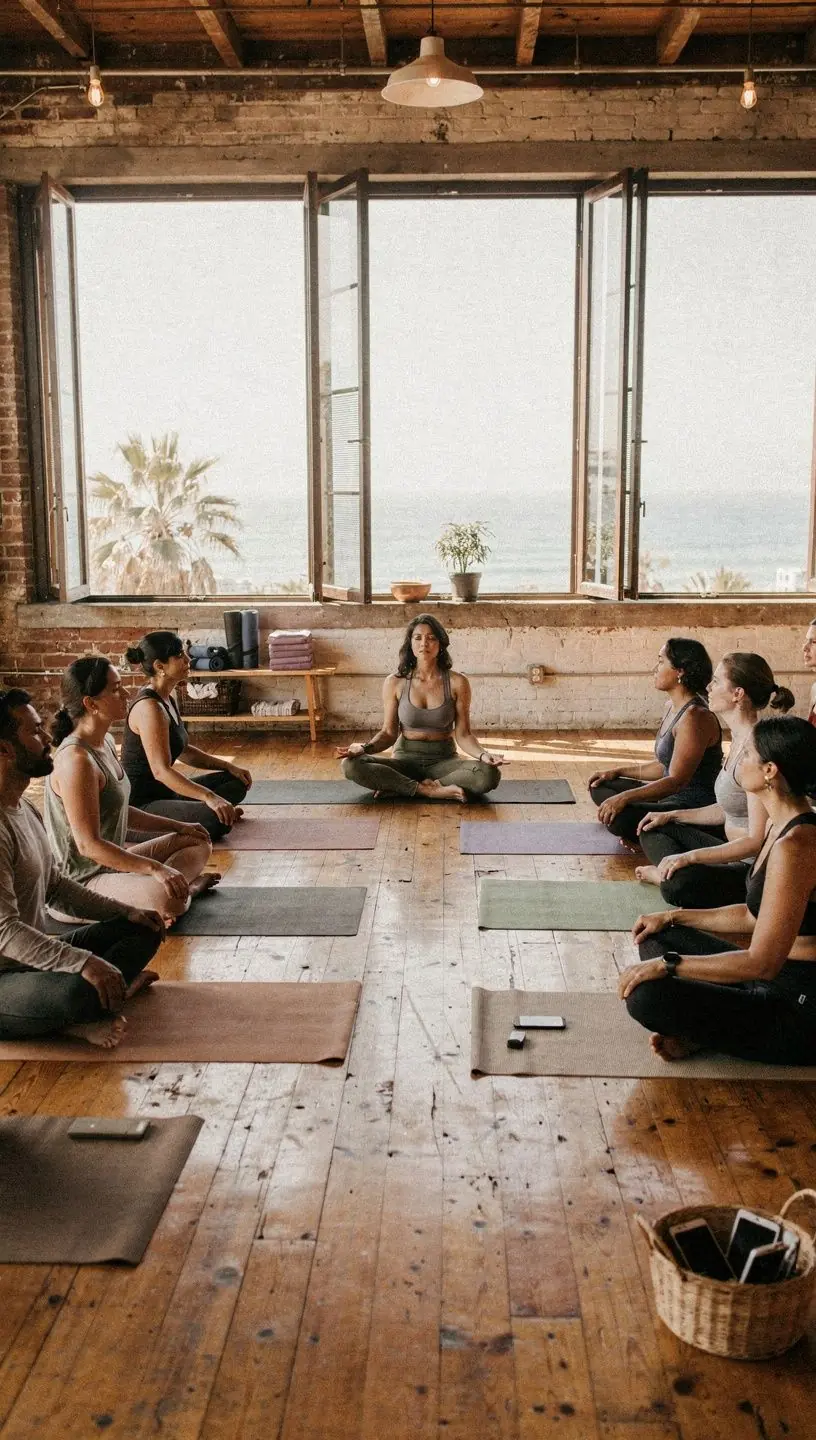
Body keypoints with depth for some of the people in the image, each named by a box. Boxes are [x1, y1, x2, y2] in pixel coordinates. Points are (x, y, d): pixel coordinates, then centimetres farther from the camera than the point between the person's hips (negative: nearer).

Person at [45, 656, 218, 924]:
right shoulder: (76, 760, -24)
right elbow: (89, 845, -27)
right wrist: (154, 868, -30)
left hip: (112, 859, 11)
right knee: (171, 900, -36)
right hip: (84, 881, -11)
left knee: (199, 843, 17)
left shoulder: (106, 742, 8)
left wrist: (179, 826, 16)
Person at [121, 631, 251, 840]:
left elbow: (182, 750, 19)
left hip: (162, 792, 10)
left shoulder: (168, 696, 8)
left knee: (237, 781, 15)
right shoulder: (149, 707, -22)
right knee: (217, 821, -29)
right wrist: (209, 796, -39)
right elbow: (161, 770, -30)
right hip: (140, 806, -10)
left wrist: (228, 766, 10)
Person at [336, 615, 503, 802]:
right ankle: (430, 790, -26)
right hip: (406, 759, 0)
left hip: (444, 760, 0)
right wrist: (365, 748, -19)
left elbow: (462, 735, -3)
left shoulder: (457, 683, -4)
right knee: (351, 765, -28)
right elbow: (389, 732, 1)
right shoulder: (395, 683, -1)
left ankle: (399, 787, -24)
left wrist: (483, 754, -23)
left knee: (489, 775, -33)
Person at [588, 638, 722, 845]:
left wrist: (624, 798, -31)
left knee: (619, 818, -31)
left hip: (695, 809, -11)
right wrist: (617, 772, 15)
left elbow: (677, 780, -25)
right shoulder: (672, 707, 10)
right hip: (672, 798, 11)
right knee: (599, 787, 12)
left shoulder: (694, 717, -21)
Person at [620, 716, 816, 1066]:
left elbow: (762, 963, -26)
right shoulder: (779, 826, 6)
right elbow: (755, 916, 18)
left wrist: (665, 965, -20)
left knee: (646, 996, -25)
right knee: (655, 937, 16)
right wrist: (673, 917, 15)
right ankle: (701, 1030, 0)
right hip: (777, 982, 10)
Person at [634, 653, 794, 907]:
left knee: (678, 884, -33)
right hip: (733, 851, 10)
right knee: (653, 828, 16)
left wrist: (691, 856, -28)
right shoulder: (740, 739, 7)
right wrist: (670, 816, 16)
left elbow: (757, 841, -25)